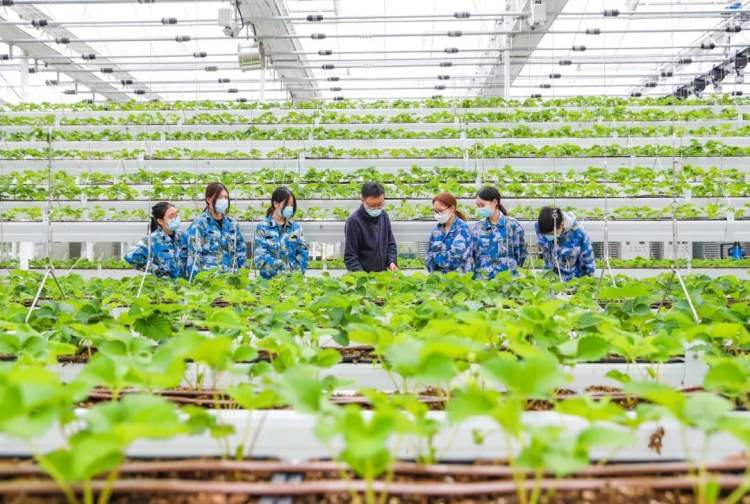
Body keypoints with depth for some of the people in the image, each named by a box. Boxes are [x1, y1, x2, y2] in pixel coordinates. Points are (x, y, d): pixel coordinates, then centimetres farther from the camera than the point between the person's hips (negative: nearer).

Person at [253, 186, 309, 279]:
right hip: (269, 278, -2)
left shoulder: (296, 227, 12)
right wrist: (286, 267, -13)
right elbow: (260, 257, -6)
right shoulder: (263, 227, 2)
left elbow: (303, 252, 8)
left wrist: (297, 272, -9)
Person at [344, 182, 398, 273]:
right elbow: (350, 256, -12)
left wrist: (392, 262, 0)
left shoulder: (383, 215, 6)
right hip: (363, 276, -4)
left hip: (383, 273, 4)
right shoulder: (354, 221, -13)